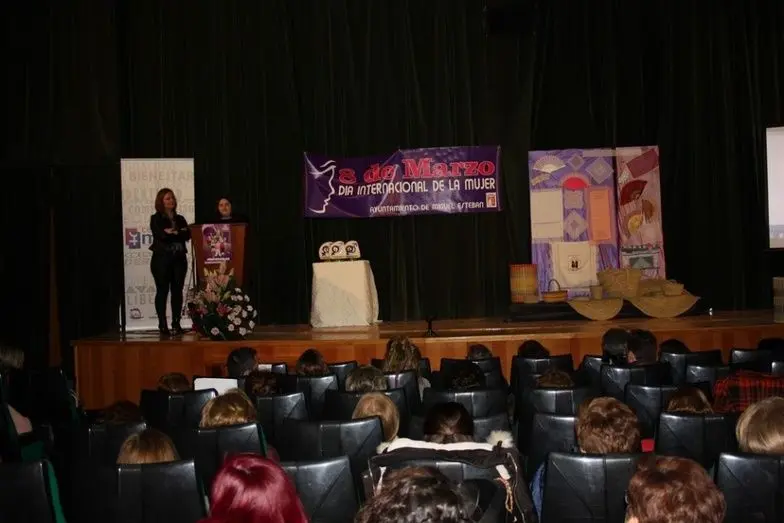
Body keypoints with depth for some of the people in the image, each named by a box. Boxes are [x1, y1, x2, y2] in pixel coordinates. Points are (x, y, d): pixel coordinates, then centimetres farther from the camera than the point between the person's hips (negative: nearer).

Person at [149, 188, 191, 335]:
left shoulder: (180, 219, 15)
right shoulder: (156, 219, 2)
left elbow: (188, 235, -1)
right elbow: (161, 235, -14)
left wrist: (173, 232, -14)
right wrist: (179, 233, -13)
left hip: (179, 259, 4)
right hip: (162, 259, -4)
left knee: (177, 291, 3)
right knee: (162, 291, -3)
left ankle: (176, 324, 8)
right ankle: (162, 325, 1)